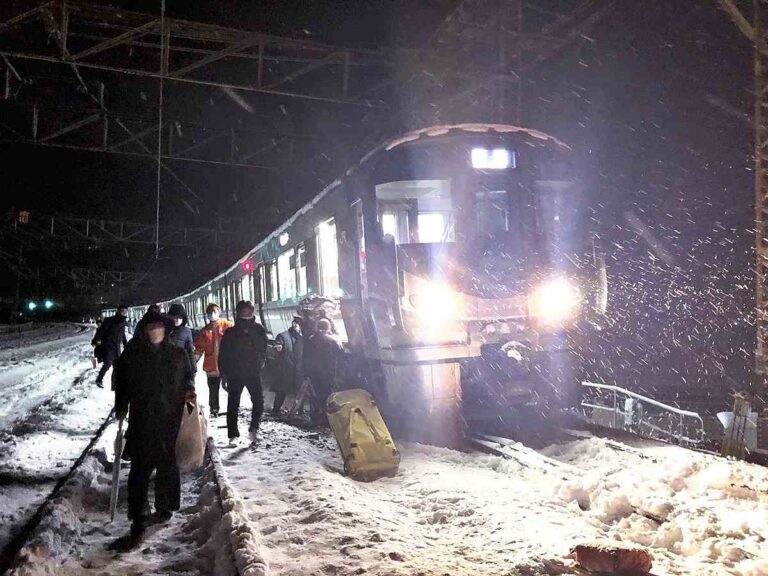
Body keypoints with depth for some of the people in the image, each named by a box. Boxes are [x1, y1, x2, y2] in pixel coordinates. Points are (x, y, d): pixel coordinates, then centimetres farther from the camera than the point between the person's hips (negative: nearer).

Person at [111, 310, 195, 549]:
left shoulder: (178, 355, 4)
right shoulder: (131, 355, 3)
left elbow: (187, 377, 17)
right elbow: (121, 381, 12)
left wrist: (188, 391, -2)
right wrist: (121, 407, 5)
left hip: (170, 421, 1)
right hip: (141, 421, -1)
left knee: (167, 466, 12)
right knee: (140, 469, -4)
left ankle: (164, 508, 31)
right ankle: (137, 524, -1)